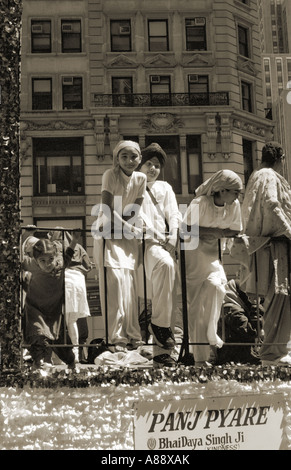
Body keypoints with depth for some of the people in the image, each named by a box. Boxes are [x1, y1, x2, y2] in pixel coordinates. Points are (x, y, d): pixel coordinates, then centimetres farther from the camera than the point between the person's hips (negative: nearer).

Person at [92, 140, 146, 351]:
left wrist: (118, 224, -15)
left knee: (131, 284, 2)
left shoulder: (140, 178, 0)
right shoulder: (110, 175, -13)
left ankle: (133, 335, 7)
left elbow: (134, 211, 0)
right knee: (115, 282, -12)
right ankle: (117, 337, -10)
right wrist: (133, 229, -15)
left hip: (129, 237, 5)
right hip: (110, 235, -4)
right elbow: (108, 210, -17)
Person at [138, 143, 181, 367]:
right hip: (145, 241, -4)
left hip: (166, 242, 4)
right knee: (166, 264, -35)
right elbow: (137, 215, 2)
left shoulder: (165, 188, 28)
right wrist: (156, 236, -12)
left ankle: (162, 350, -17)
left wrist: (173, 237, -6)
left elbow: (174, 215, 14)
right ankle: (160, 323, -29)